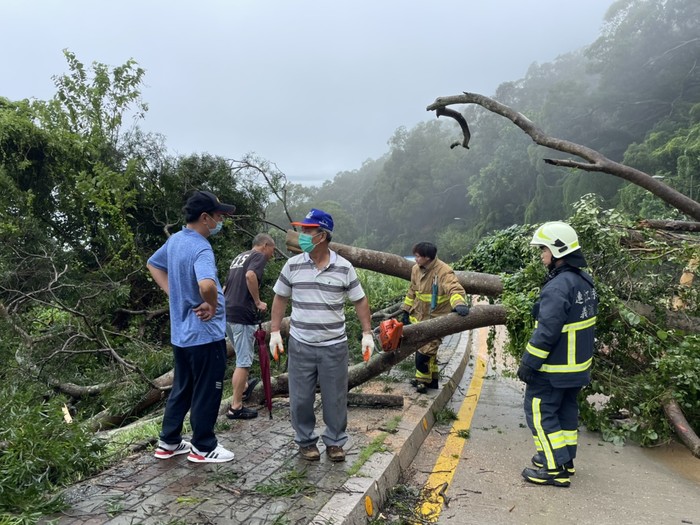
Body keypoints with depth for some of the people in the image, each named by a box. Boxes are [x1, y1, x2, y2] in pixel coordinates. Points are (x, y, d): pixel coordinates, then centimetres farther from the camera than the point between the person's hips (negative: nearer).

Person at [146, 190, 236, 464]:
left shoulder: (174, 240, 5)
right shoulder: (201, 249, -24)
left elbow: (153, 265, 22)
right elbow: (207, 285, -44)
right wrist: (212, 305, -23)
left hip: (181, 333, 9)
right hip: (205, 335, -9)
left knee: (181, 388, 21)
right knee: (206, 392, 7)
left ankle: (168, 442, 31)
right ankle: (203, 447, 21)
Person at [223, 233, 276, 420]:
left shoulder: (239, 257, 21)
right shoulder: (259, 256, -5)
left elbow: (226, 287, 25)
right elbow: (250, 275, -26)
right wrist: (258, 302, -17)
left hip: (226, 313, 9)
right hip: (242, 314, -9)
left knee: (242, 355, 27)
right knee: (243, 361, 0)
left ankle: (244, 386, 44)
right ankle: (236, 407, 6)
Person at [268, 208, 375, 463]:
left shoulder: (344, 268, -5)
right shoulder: (293, 265, -2)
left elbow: (360, 301, 3)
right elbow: (280, 298, 7)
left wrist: (367, 333, -3)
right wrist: (275, 331, 2)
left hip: (334, 346, -1)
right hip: (300, 345, 1)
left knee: (335, 397, 9)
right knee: (301, 397, 8)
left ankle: (334, 441, 27)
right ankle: (305, 441, 28)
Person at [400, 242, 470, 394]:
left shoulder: (444, 272, -23)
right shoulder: (416, 269, 0)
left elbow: (455, 289, -38)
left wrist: (459, 303, -58)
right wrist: (406, 310, 14)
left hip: (436, 319, -7)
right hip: (419, 316, 7)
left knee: (426, 349, -7)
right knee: (422, 346, 15)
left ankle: (423, 380, 15)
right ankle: (432, 378, 33)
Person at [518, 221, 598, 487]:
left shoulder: (557, 287, -25)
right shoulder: (585, 281, 6)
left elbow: (546, 332, -26)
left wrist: (528, 363, -18)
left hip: (553, 369, -9)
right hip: (578, 366, 9)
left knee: (540, 412, 1)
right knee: (566, 409, 19)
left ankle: (556, 469, 5)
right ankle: (565, 459, 31)